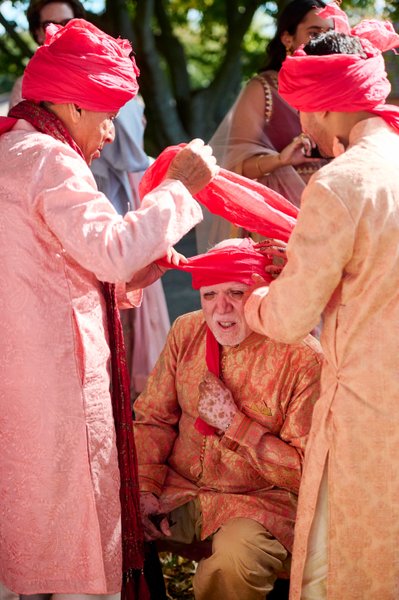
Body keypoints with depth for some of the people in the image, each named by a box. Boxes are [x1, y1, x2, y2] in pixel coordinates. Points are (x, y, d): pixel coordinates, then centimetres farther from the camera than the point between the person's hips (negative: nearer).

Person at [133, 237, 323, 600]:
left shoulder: (304, 358, -14)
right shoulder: (187, 331, 2)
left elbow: (306, 471, -13)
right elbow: (152, 417, 7)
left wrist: (232, 421, -18)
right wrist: (143, 489, -8)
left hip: (260, 501, -4)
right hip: (178, 487, 5)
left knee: (230, 570, -34)